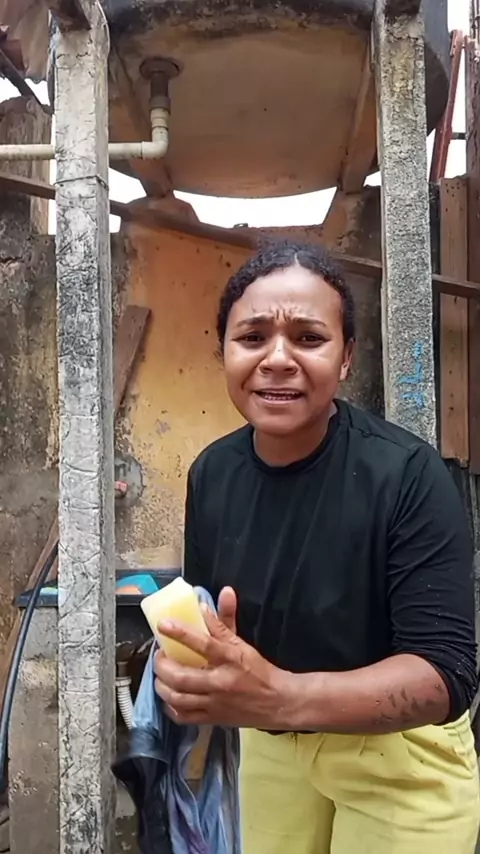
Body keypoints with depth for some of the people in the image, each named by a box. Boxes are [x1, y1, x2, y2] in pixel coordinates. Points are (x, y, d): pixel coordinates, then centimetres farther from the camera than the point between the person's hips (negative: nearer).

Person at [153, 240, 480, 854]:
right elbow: (200, 615, 1)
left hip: (399, 753, -4)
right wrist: (196, 673, -21)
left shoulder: (408, 475, -26)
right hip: (270, 743, 4)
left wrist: (281, 697, -42)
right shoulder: (211, 474, -11)